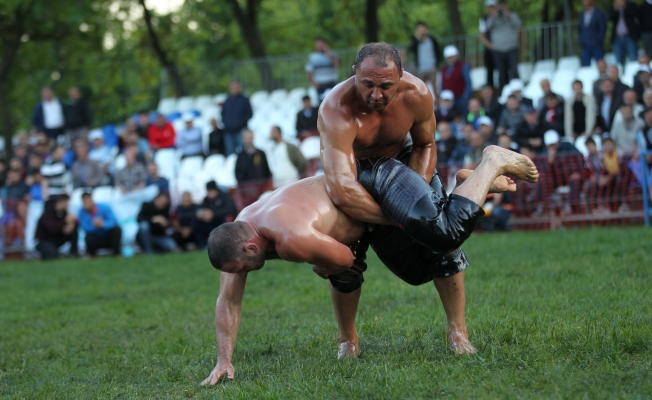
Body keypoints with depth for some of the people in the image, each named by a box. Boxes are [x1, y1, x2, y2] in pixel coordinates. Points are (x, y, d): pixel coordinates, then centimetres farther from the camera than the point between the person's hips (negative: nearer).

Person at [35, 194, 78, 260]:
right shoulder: (47, 213, -24)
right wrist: (65, 221, -36)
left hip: (57, 238, 7)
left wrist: (71, 224, -28)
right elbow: (52, 228, -38)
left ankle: (74, 250, -5)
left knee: (74, 227, -12)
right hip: (45, 240, -7)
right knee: (53, 254, -38)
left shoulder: (63, 212, -2)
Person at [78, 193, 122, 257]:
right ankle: (92, 251, 2)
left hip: (109, 237, 0)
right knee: (89, 238, -34)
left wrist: (103, 224, -46)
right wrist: (95, 225, -40)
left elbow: (114, 222, -25)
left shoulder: (104, 208, -16)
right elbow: (85, 228, -20)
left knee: (116, 229, -30)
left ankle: (116, 252, -10)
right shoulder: (82, 212, -13)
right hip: (97, 239, 0)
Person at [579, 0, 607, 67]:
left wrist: (598, 41, -8)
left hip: (596, 46, -5)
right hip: (585, 47, 5)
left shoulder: (599, 14, -4)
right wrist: (581, 41, 6)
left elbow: (603, 30, -4)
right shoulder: (581, 15, 13)